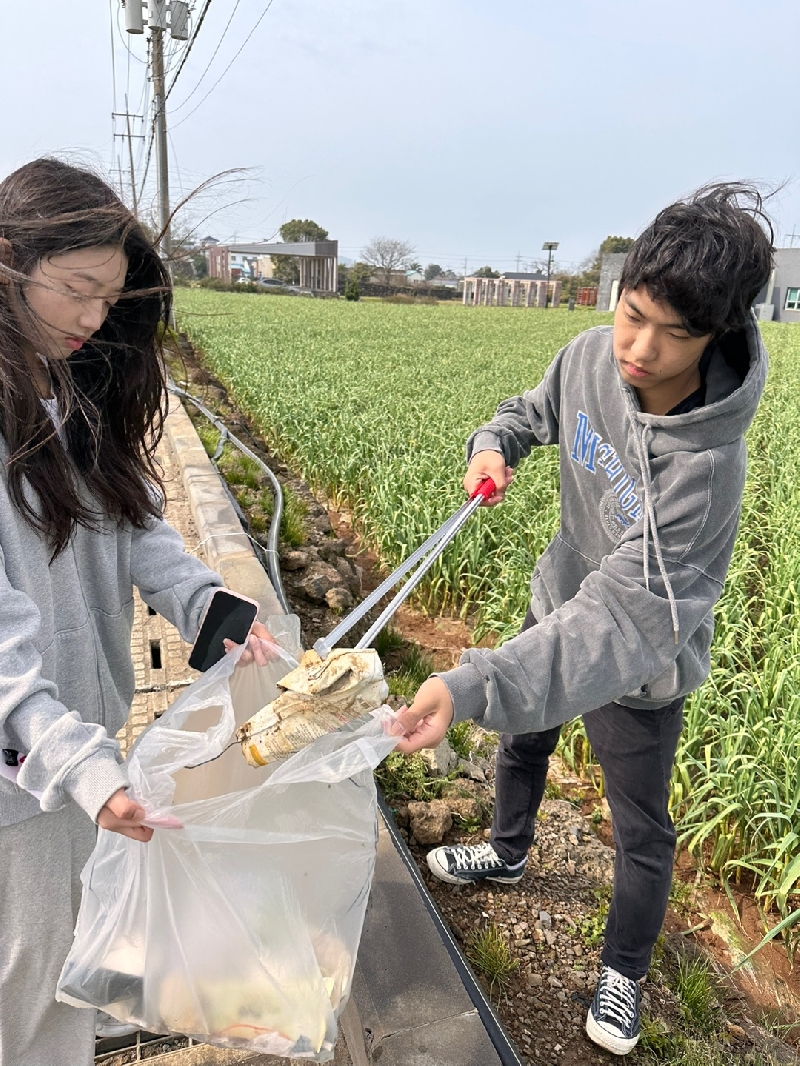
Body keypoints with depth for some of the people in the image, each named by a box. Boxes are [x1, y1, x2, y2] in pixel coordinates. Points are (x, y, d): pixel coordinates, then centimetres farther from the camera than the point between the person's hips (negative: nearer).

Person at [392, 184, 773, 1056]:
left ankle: (622, 973, 45)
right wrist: (493, 443, -20)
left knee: (641, 829, 15)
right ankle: (507, 853, 62)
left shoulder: (705, 463, -38)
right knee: (520, 740, 30)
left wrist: (472, 685, -54)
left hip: (640, 663, -6)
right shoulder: (591, 356, -20)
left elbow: (620, 622, -43)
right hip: (559, 599, 7)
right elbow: (537, 410, 4)